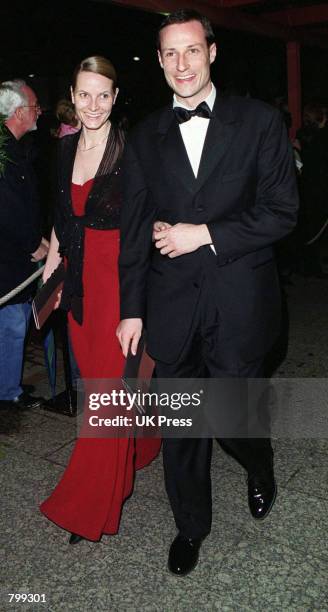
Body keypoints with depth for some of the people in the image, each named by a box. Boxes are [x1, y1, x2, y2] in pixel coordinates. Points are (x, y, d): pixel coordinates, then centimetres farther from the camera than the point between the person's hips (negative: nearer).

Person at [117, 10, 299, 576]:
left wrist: (204, 234, -13)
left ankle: (260, 472, 44)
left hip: (238, 301, -2)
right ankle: (190, 525, 35)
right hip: (171, 304, 3)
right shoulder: (145, 137, 8)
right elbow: (134, 230, 8)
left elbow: (282, 210, -5)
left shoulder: (258, 121, 1)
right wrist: (131, 310, 5)